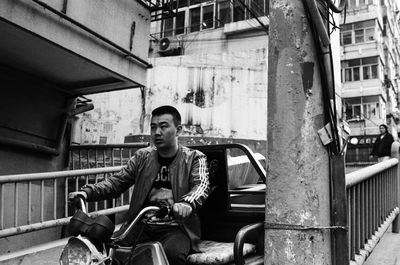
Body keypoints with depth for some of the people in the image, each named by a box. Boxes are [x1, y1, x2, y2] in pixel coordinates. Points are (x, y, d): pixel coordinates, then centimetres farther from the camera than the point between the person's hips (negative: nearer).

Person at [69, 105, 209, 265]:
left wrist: (187, 203, -38)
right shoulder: (142, 157, 14)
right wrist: (88, 192, -9)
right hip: (141, 225, 3)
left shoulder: (194, 158, 4)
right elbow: (117, 182, 10)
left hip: (176, 228, -3)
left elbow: (201, 186, -14)